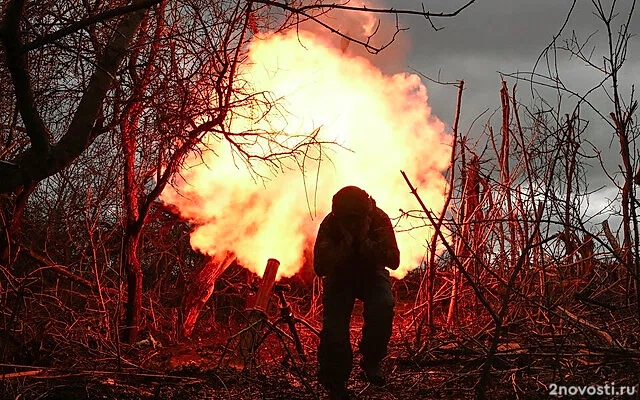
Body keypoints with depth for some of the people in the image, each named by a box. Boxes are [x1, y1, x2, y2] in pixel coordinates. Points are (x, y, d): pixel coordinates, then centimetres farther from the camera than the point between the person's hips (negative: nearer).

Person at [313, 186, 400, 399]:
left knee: (383, 307, -32)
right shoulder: (329, 225, -22)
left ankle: (371, 359, -9)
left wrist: (365, 241, -36)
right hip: (339, 277, 0)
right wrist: (346, 243, -37)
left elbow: (393, 260, -26)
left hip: (371, 274, 0)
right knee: (334, 328, -20)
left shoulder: (379, 219, -21)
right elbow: (320, 267, -28)